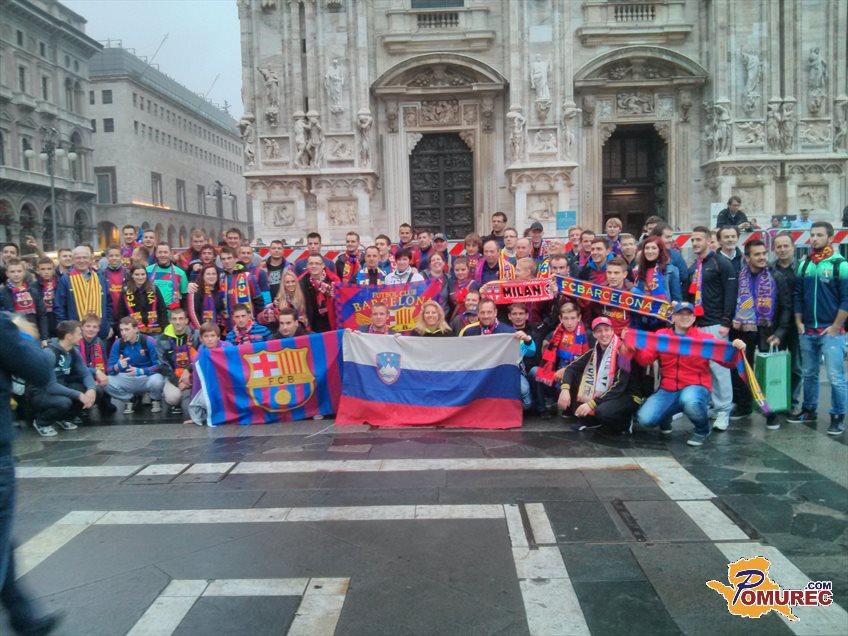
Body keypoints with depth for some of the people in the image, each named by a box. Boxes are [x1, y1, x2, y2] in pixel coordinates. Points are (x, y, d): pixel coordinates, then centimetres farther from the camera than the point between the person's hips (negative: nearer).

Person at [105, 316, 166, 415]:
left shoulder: (148, 342, -13)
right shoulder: (118, 344, -4)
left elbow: (159, 365, -16)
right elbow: (109, 368, -3)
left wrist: (141, 371, -29)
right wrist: (117, 366, -27)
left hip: (147, 377, -3)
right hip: (127, 379, 3)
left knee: (157, 380, -37)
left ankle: (155, 400, 1)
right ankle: (130, 399, 7)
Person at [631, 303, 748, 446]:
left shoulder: (705, 338, 1)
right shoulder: (661, 335, 6)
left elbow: (728, 361, -2)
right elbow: (645, 359, -2)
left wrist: (735, 350, -23)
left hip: (696, 388, -2)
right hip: (667, 390, 2)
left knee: (689, 401, -40)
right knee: (645, 419, -19)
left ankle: (702, 430, -3)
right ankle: (666, 416, 21)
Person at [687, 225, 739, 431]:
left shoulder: (721, 263, -5)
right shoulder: (693, 267, 17)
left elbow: (731, 294, -11)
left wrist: (726, 323, -16)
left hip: (715, 325, -7)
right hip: (697, 324, 7)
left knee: (718, 367, -7)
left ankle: (724, 411, 1)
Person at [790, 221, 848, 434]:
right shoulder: (804, 265, 10)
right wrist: (799, 322, 5)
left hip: (831, 331, -5)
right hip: (807, 332, 5)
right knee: (809, 374, 14)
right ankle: (809, 411, 26)